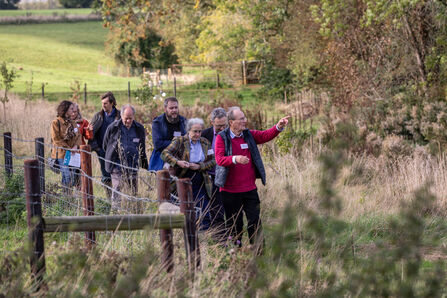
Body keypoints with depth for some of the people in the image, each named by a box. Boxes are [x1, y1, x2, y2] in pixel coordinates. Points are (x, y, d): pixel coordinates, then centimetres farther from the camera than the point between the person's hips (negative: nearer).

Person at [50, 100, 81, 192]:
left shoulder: (72, 122, 14)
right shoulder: (56, 122, -7)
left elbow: (78, 135, 10)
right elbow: (56, 139, -11)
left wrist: (76, 146, -10)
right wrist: (68, 148, -15)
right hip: (62, 153, -6)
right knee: (67, 176, -10)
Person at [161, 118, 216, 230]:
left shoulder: (205, 143, 9)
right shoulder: (179, 141, -3)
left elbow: (213, 161, 5)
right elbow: (164, 154, -13)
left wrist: (199, 166, -11)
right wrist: (177, 162, -28)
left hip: (201, 185, 3)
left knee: (204, 216, -4)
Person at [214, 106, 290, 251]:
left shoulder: (249, 135, 8)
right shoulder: (222, 138, -6)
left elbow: (266, 135, -6)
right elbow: (219, 159, -18)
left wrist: (278, 127, -25)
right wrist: (235, 159, -36)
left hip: (250, 189, 3)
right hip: (230, 190, -3)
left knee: (255, 221, -1)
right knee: (234, 224, 6)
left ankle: (258, 250, 3)